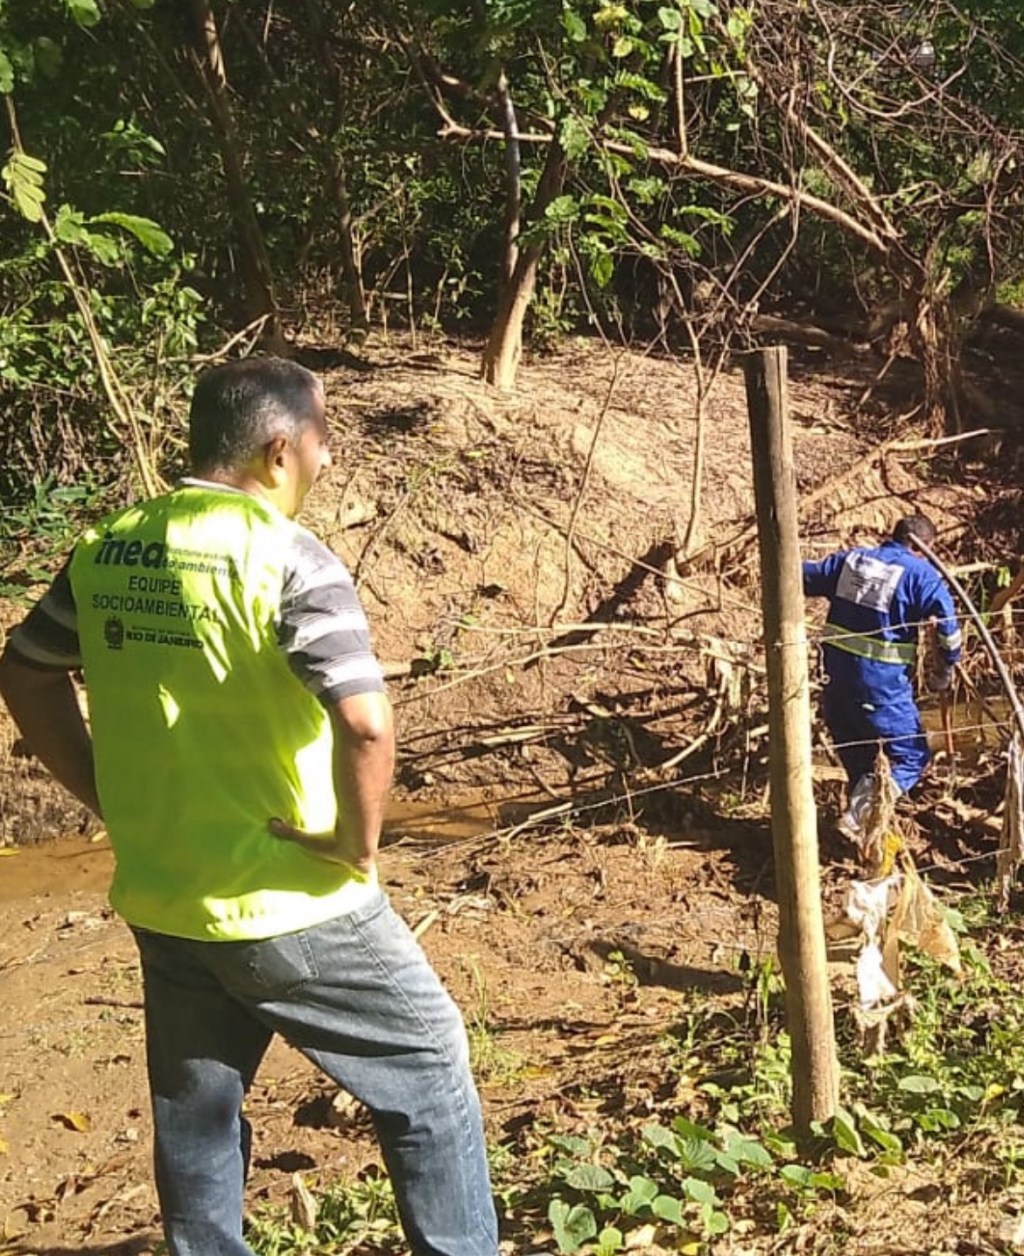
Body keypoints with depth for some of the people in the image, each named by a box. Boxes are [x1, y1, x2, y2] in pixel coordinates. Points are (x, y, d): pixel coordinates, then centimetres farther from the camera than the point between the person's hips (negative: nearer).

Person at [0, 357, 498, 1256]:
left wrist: (112, 798, 14)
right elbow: (366, 724, -30)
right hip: (289, 907, -6)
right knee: (426, 1065, 14)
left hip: (159, 900, 6)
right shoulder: (287, 559, -20)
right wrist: (358, 844, -14)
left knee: (192, 1111, 21)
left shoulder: (107, 550, 2)